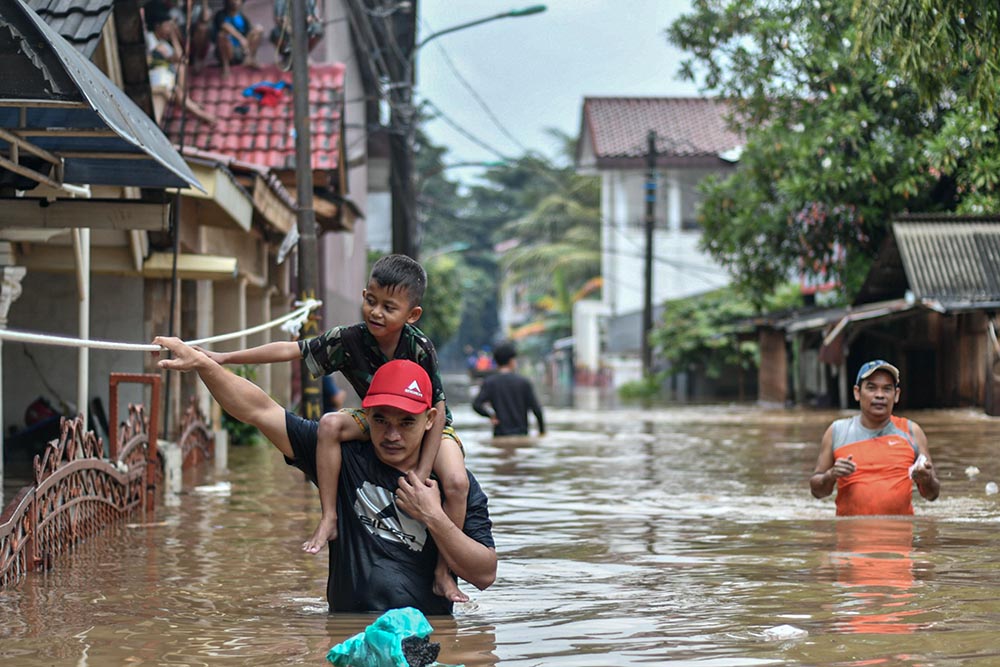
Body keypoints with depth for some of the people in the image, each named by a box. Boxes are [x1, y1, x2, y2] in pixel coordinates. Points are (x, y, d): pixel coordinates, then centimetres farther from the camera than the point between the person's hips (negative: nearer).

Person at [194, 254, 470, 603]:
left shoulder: (420, 348, -28)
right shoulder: (349, 340, -20)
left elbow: (437, 409, -24)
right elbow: (291, 350, -15)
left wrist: (422, 473, -27)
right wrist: (224, 357, -17)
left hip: (428, 427, -3)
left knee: (457, 483, -28)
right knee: (331, 423, -27)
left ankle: (444, 571, -13)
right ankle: (329, 519, -19)